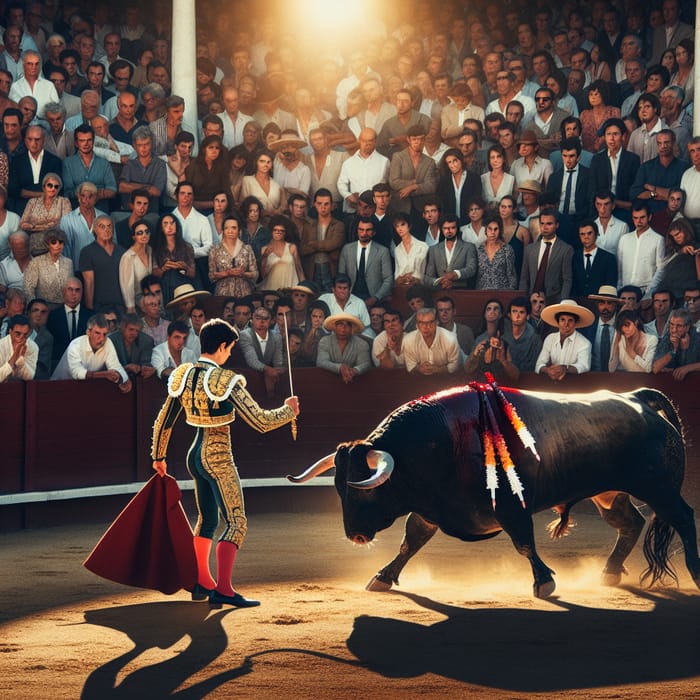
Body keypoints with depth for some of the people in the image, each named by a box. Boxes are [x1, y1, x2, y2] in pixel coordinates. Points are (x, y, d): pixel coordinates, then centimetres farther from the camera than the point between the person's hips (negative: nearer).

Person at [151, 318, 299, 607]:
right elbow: (260, 422, -17)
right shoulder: (226, 381, -18)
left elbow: (163, 422, 12)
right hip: (218, 458, -8)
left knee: (207, 519, 22)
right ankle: (223, 589, -13)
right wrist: (289, 410, 0)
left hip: (195, 454, 8)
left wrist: (158, 456, 25)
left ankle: (203, 582, 31)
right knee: (236, 522, -4)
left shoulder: (183, 376, 3)